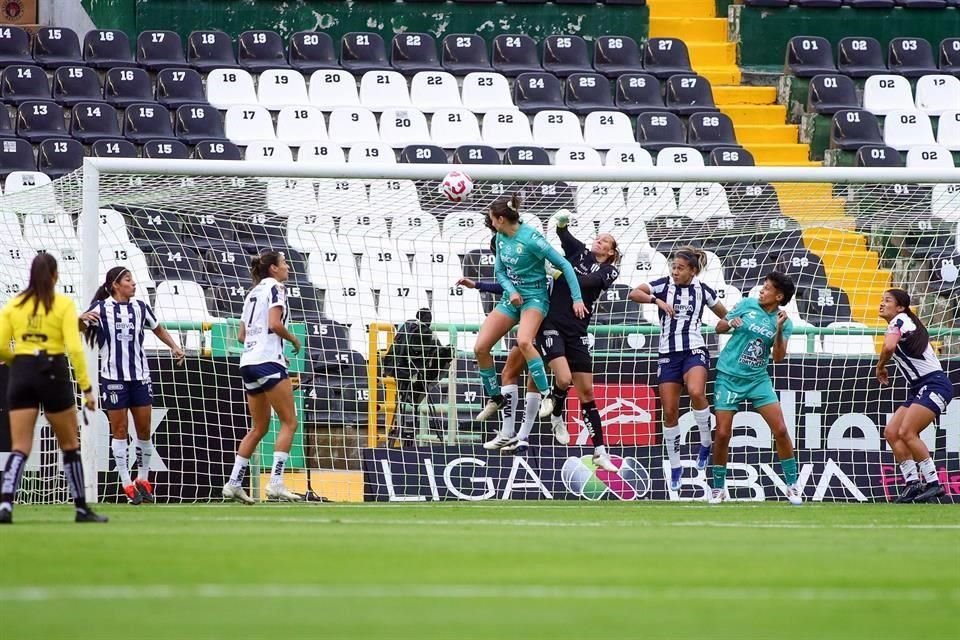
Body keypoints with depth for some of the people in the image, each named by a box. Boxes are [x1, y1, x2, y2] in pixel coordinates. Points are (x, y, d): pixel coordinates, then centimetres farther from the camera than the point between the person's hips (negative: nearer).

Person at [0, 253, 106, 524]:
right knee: (70, 445, 13)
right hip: (53, 374, -3)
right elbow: (74, 348, -12)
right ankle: (82, 509, 18)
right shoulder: (63, 304, -4)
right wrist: (86, 388, -9)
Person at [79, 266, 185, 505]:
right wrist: (81, 319, -29)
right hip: (113, 376, -4)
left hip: (140, 376, 4)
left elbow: (158, 329, 23)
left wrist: (174, 346, 10)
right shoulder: (100, 308, -4)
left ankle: (143, 480, 16)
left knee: (144, 429, 3)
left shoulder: (140, 307, 8)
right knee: (119, 429, -1)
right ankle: (127, 484, 0)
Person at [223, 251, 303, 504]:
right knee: (289, 423, -7)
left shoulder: (253, 293, 21)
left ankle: (234, 483, 11)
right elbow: (275, 324, -17)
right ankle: (276, 483, -17)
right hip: (268, 361, -9)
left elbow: (242, 335, 20)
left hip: (248, 361, 9)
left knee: (259, 428, 14)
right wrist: (294, 340, -1)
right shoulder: (274, 288, -4)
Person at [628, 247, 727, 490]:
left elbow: (724, 315, 18)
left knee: (696, 391, -32)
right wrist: (657, 300, -22)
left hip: (694, 351, -2)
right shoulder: (663, 285, 2)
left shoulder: (703, 290, 4)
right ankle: (675, 466, 16)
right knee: (669, 411, 1)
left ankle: (706, 443, -11)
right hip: (668, 354, 2)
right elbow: (634, 293, -10)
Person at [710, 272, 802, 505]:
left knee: (780, 430, -7)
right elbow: (719, 327, 4)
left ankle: (792, 485, 5)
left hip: (758, 379, 1)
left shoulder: (784, 322, -2)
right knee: (722, 434, -4)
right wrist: (729, 324, -18)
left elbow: (778, 357, -9)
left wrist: (779, 330, -23)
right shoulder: (747, 305, -4)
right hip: (729, 376, -1)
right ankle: (718, 488, 12)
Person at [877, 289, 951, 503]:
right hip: (920, 389, 10)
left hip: (934, 385, -10)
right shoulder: (903, 324, 19)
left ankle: (933, 484, -17)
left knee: (907, 432, -20)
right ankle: (913, 483, -3)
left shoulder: (899, 321, -10)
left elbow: (889, 347, -27)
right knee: (891, 432, 1)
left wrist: (880, 366, -10)